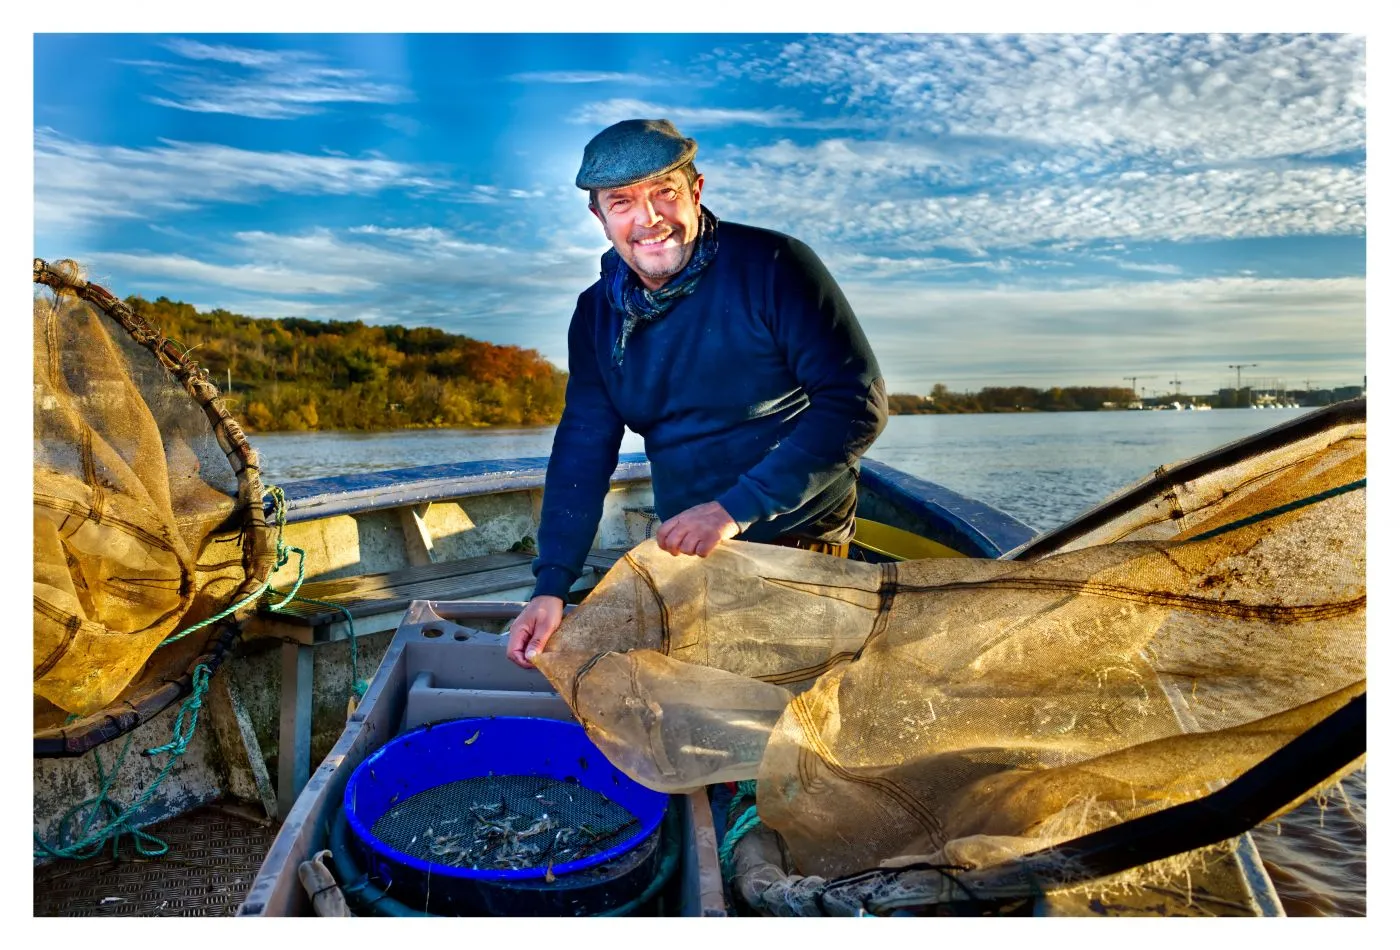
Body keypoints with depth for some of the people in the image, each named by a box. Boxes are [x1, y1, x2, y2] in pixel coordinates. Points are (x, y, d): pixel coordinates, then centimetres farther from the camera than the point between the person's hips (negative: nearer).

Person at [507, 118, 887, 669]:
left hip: (798, 540, -4)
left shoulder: (772, 266, -15)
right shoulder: (596, 315, 2)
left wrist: (737, 508, -24)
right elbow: (582, 453, 1)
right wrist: (551, 585, -10)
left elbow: (857, 403, -19)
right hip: (684, 548, 5)